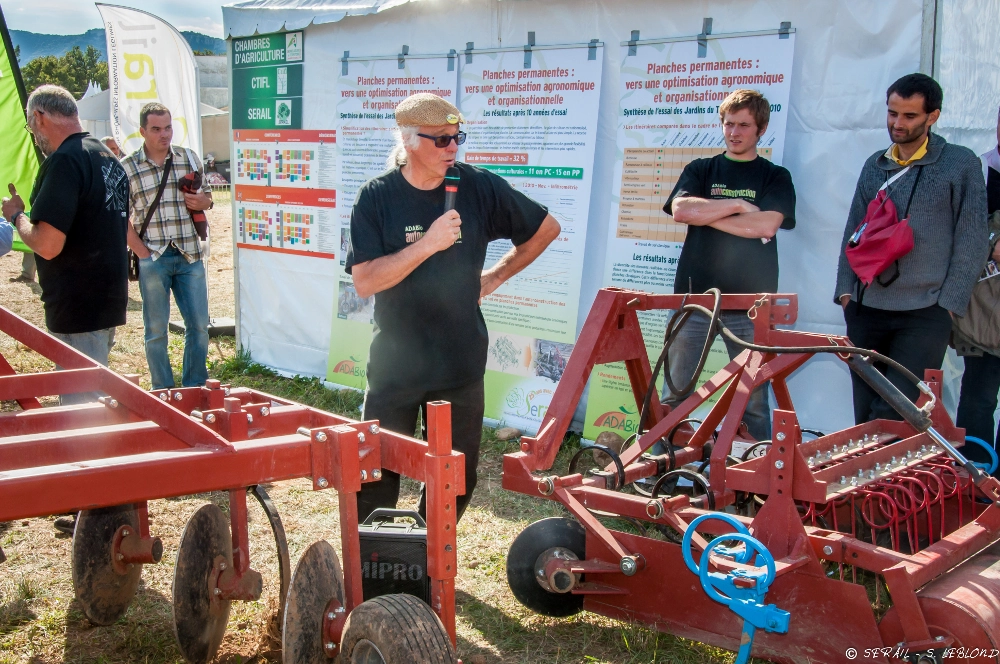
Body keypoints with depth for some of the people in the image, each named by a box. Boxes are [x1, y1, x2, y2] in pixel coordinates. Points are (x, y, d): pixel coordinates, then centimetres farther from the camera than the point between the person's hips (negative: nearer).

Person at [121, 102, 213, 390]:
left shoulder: (190, 158, 7)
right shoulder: (127, 167, -2)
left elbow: (206, 197, 18)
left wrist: (202, 201, -6)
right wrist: (143, 253, -10)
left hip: (190, 256, 3)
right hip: (153, 258, -3)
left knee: (199, 325, 6)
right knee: (156, 330, 6)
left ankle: (195, 388, 21)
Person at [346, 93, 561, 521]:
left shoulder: (479, 188, -3)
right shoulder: (376, 198, -7)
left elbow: (546, 229, 10)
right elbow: (364, 282, -16)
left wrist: (494, 277, 8)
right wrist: (427, 244, -24)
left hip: (461, 361, 2)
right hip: (395, 362, -2)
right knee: (376, 474, 6)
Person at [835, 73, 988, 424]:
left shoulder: (960, 164, 0)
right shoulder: (874, 165, 13)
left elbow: (971, 240, -2)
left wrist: (949, 303, -8)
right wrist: (845, 290, 6)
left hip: (924, 314, -4)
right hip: (865, 308, 4)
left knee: (895, 414, -10)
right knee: (865, 413, 7)